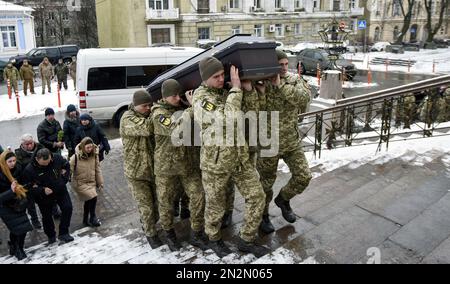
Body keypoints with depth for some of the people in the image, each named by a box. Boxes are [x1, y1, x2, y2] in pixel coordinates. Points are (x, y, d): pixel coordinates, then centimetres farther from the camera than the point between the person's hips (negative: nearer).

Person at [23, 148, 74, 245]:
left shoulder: (57, 158, -18)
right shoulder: (29, 170, -25)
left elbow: (66, 165, 4)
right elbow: (29, 186, -17)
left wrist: (65, 177, -6)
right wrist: (42, 191, -30)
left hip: (60, 190, 2)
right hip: (44, 196, -2)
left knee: (68, 208, -6)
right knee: (47, 216, 12)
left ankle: (63, 233, 10)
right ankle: (51, 236, 36)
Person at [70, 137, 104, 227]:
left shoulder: (94, 155, -5)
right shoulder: (76, 157, -18)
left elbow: (98, 170, 3)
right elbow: (69, 169, -11)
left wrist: (100, 183, 6)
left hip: (92, 182, 5)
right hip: (80, 183, -5)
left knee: (89, 201, 15)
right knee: (93, 197, -21)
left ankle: (86, 220, 37)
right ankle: (93, 218, 0)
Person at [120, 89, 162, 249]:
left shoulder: (149, 115, 8)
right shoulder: (128, 119, -16)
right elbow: (147, 128, -32)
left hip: (154, 169, 6)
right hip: (136, 172, -6)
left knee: (157, 202, 15)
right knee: (146, 206, 2)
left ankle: (148, 224, 39)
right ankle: (150, 234, 21)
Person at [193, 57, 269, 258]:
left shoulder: (227, 90, 3)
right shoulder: (201, 98, -17)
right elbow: (228, 120, -30)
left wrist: (248, 90, -10)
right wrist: (236, 89, -23)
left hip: (240, 157, 6)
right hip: (215, 162, -6)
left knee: (257, 196, 5)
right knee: (216, 205, 12)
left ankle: (247, 240, 23)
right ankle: (214, 239, 39)